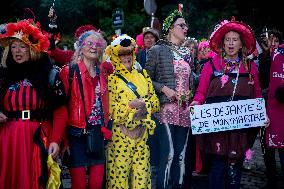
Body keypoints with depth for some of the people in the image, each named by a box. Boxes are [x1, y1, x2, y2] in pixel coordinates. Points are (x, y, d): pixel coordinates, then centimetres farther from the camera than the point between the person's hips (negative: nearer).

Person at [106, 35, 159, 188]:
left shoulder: (142, 75, 12)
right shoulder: (112, 79, -3)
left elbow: (155, 102, 10)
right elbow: (110, 110, -10)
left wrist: (144, 104, -9)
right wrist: (131, 105, -15)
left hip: (142, 133, 4)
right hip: (121, 134, -4)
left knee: (142, 175, 7)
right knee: (119, 176, 0)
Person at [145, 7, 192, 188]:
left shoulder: (187, 53, 17)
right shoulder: (158, 50, -1)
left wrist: (190, 92, 9)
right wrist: (164, 88, -15)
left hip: (185, 110, 6)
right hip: (167, 109, -6)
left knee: (181, 155, 8)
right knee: (168, 154, -10)